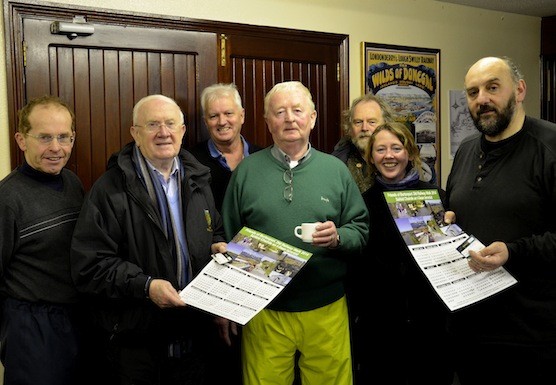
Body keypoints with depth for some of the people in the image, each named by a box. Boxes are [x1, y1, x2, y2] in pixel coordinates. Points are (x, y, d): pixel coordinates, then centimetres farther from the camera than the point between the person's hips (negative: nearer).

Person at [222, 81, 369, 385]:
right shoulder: (246, 171, 2)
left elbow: (362, 229, 6)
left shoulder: (336, 169, 4)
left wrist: (338, 238, -16)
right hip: (263, 311, 0)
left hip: (327, 309, 1)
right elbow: (229, 239, 5)